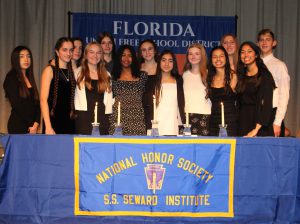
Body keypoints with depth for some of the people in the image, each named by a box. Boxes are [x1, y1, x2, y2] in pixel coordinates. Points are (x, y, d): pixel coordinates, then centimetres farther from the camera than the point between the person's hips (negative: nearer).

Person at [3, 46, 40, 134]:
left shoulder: (30, 78, 14)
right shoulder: (11, 78, -5)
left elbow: (37, 103, 8)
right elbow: (16, 105, -11)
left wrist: (36, 123, -6)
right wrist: (31, 124, -8)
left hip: (31, 126, 6)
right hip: (18, 125, -6)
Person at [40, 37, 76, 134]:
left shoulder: (71, 71, 13)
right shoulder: (50, 70, -3)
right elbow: (43, 100, -11)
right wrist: (48, 127, -19)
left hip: (69, 122, 5)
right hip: (54, 121, -5)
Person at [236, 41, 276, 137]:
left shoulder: (265, 75, -6)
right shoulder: (241, 76, 11)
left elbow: (267, 104, -14)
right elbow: (240, 102, 12)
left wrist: (256, 129, -22)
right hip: (243, 124, 5)